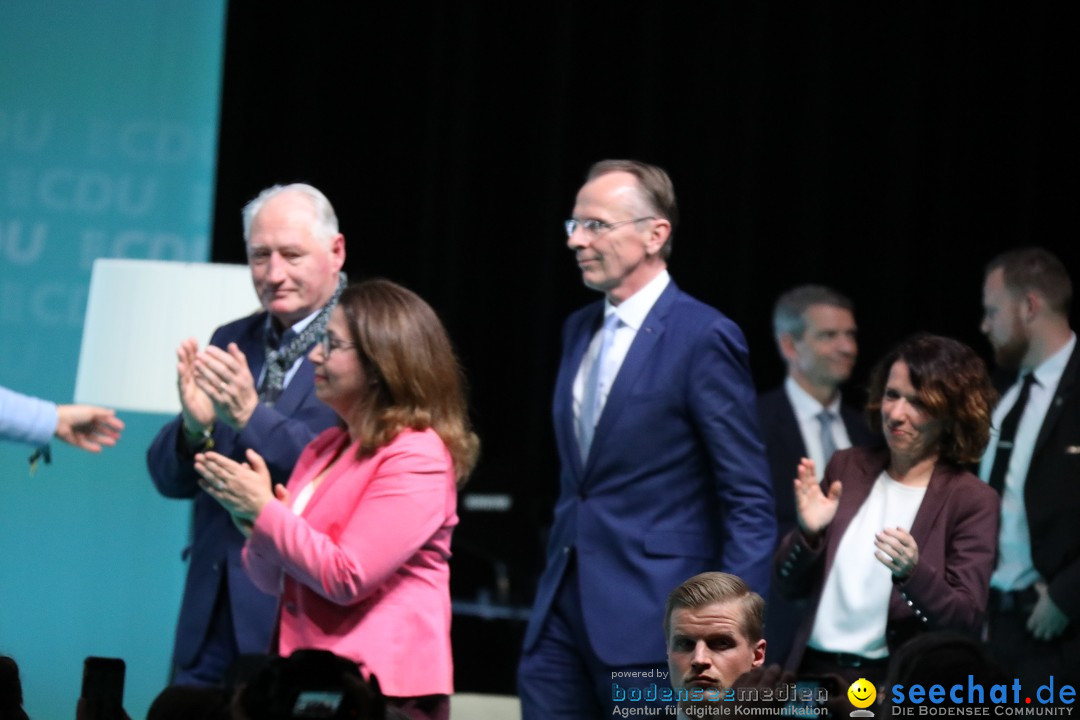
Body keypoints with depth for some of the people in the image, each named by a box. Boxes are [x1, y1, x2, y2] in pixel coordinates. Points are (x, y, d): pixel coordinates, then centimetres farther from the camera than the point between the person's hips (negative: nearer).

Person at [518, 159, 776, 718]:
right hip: (564, 610, 7)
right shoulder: (580, 330, 14)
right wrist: (556, 579, 17)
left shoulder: (703, 337, -10)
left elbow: (750, 504, -12)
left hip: (650, 622, -7)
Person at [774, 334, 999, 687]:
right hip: (814, 671, 2)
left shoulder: (972, 500, -2)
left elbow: (967, 620, -8)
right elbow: (789, 585, 10)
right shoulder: (847, 467, 8)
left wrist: (911, 573, -23)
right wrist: (809, 533, -9)